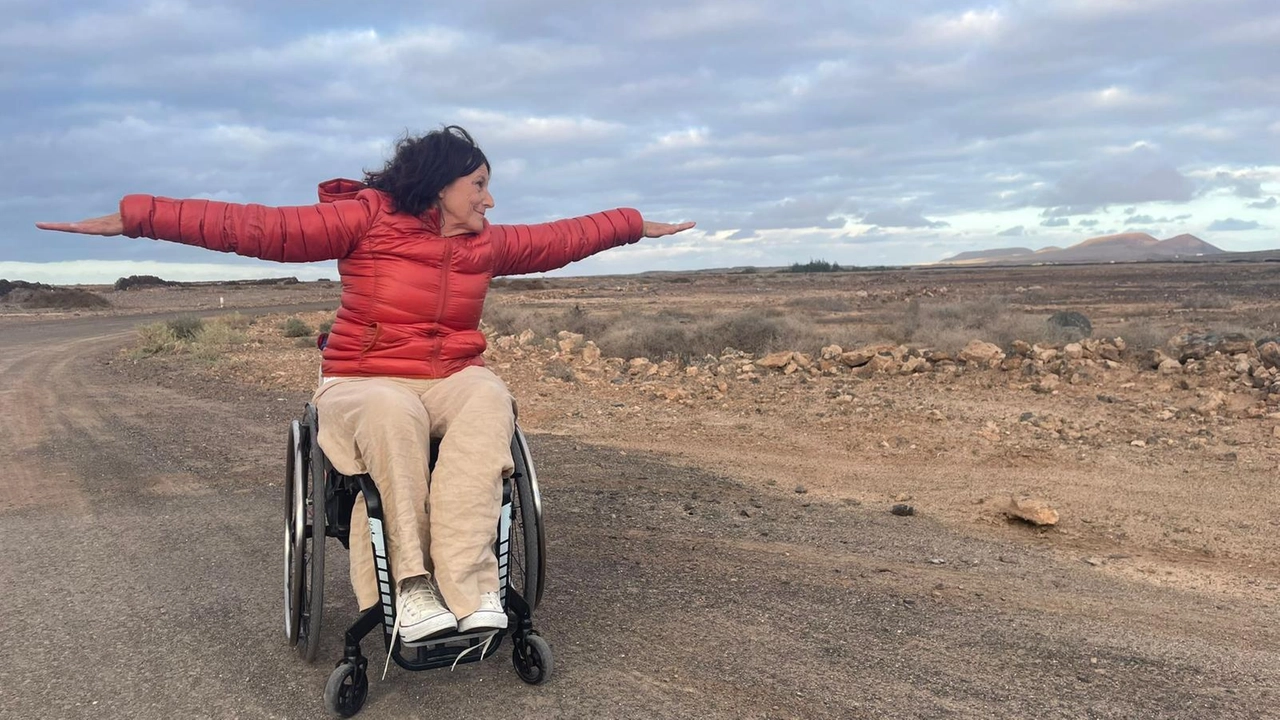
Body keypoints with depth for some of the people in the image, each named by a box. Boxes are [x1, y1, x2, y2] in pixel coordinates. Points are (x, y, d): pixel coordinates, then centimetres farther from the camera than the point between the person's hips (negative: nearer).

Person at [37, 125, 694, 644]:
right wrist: (136, 216, -17)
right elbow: (257, 227, -10)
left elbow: (562, 237, 26)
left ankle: (467, 585, -40)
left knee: (488, 400, -32)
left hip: (454, 379, 4)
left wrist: (636, 224, 34)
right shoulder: (366, 220, -4)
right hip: (365, 381, -3)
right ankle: (410, 585, -32)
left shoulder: (488, 244, 12)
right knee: (391, 412, -40)